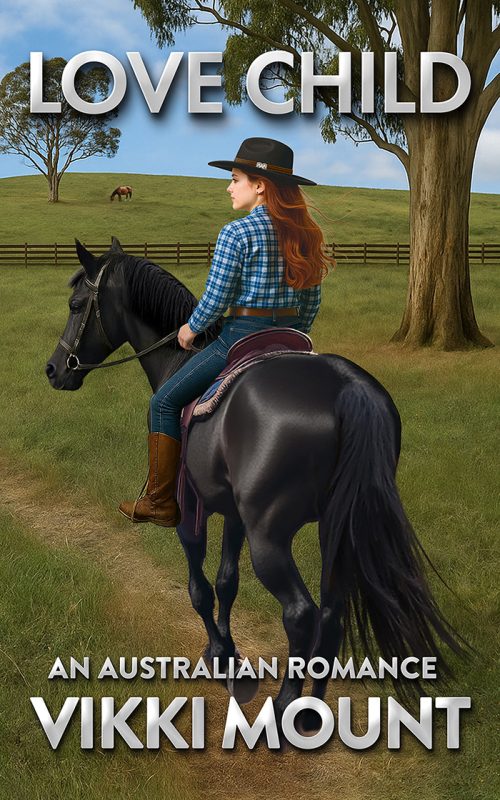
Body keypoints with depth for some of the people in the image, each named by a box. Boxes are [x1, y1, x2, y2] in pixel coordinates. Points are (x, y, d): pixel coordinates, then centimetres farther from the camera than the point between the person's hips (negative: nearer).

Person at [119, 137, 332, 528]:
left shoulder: (237, 233, -13)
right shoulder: (304, 234, 8)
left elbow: (216, 299, -13)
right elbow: (311, 301, 12)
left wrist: (191, 328, 5)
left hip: (242, 338, -7)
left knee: (166, 402, 8)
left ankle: (161, 503, 10)